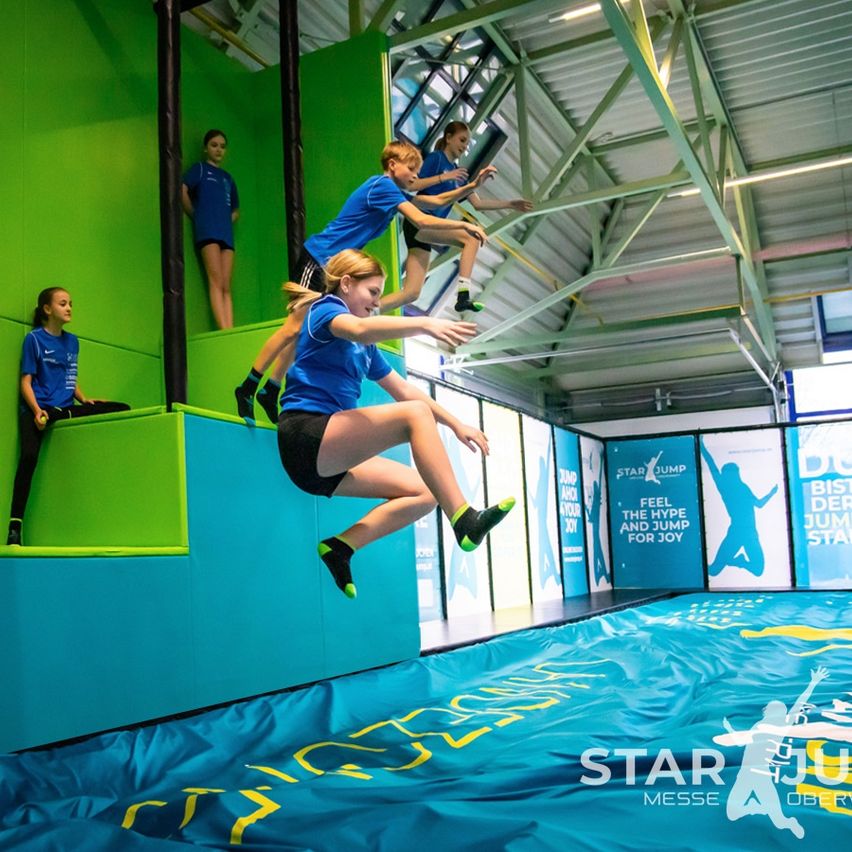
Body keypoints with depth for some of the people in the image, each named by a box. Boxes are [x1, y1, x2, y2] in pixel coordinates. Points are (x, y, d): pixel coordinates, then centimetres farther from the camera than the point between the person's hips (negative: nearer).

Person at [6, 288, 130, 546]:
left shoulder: (72, 341, 18)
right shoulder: (34, 338, 2)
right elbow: (26, 381, -3)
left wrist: (85, 400, 6)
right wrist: (37, 411, -19)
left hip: (66, 409, 5)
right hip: (38, 409, -5)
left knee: (122, 410, -13)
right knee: (29, 455, -31)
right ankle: (15, 523, -28)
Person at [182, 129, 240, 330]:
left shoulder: (228, 178, 26)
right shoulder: (199, 169, 11)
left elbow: (236, 210, 31)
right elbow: (183, 191, -5)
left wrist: (228, 221, 12)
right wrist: (195, 215, 1)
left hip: (226, 232, 5)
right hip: (207, 230, -5)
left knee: (226, 287, -5)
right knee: (216, 282, -16)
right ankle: (224, 332, -24)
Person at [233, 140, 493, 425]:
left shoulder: (393, 191, 14)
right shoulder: (382, 185, -14)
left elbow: (437, 201, 21)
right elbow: (421, 220, -22)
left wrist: (473, 185, 12)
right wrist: (465, 225, -15)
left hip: (332, 263, 10)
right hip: (319, 257, -10)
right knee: (294, 326, -11)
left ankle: (270, 392, 15)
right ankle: (247, 388, -3)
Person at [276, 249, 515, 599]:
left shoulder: (366, 349, 25)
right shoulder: (324, 309, 0)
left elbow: (404, 390, 25)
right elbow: (359, 329, -25)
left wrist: (456, 424, 17)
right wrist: (426, 324, -38)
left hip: (330, 460, 9)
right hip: (306, 435, -9)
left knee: (424, 493, 1)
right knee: (415, 415, -24)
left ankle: (341, 546, -6)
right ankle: (464, 520, -35)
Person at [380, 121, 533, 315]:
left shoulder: (458, 172, 20)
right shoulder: (435, 158, -1)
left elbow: (478, 203, 18)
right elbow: (412, 185, -13)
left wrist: (510, 204, 14)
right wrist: (443, 177, -19)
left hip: (428, 228, 8)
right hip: (417, 222, -8)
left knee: (411, 293, 0)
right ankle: (463, 296, -29)